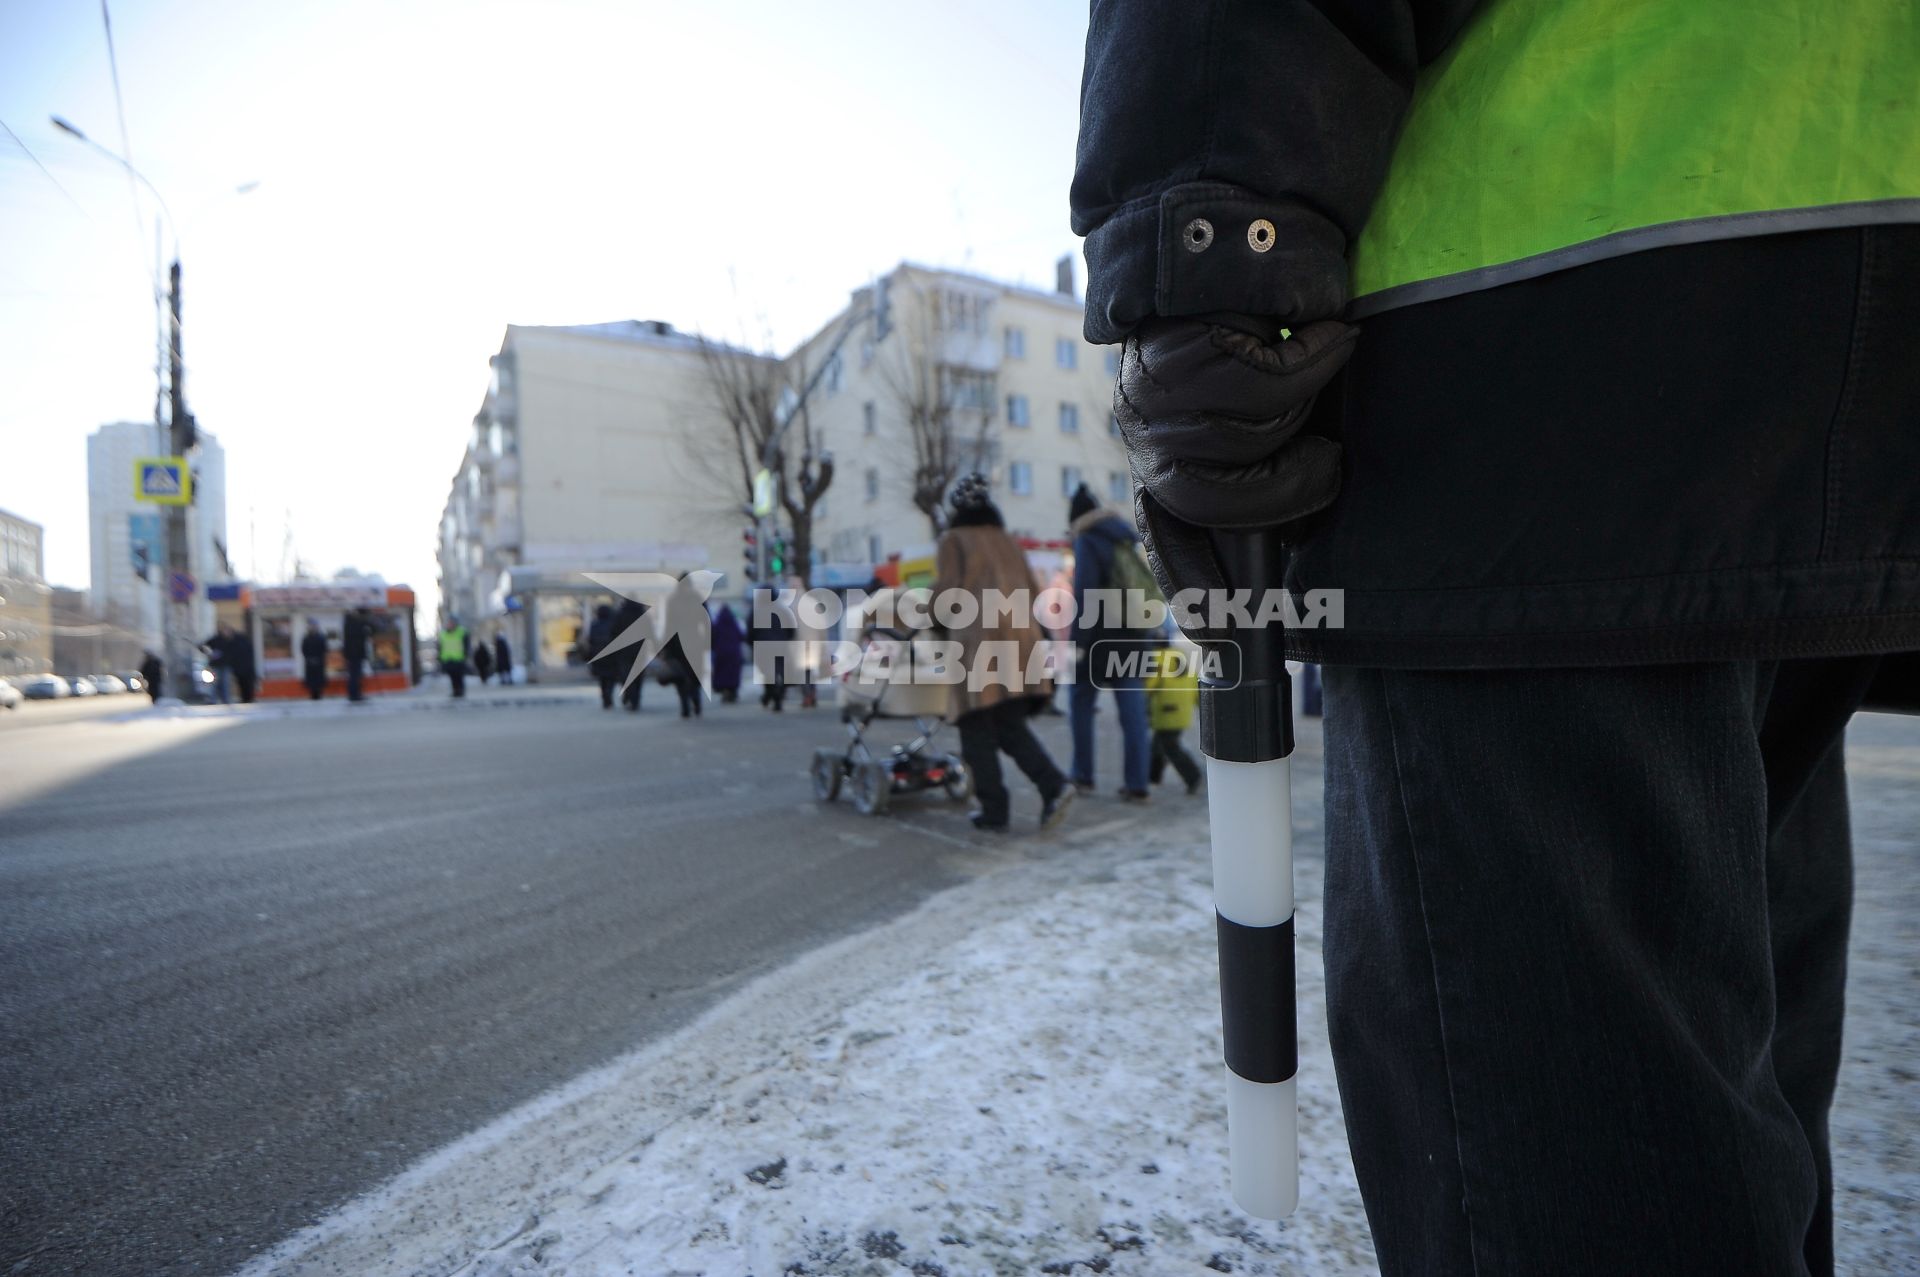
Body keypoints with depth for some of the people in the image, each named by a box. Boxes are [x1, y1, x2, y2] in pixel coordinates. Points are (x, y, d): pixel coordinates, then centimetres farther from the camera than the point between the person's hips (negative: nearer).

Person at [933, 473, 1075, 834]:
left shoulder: (953, 540, 7)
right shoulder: (1008, 542, 23)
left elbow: (947, 589, -5)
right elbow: (1031, 592, 20)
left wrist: (930, 619, 12)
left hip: (979, 641, -5)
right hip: (1020, 637, 6)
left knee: (978, 730, 3)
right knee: (1012, 725, 11)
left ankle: (995, 810, 3)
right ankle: (1054, 785, -6)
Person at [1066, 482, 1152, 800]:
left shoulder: (1087, 542, -9)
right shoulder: (1129, 538, 14)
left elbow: (1084, 595, -18)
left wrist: (1078, 641, -18)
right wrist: (1144, 631, 18)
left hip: (1098, 639, -6)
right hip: (1131, 637, 6)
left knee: (1081, 704, 9)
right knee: (1133, 711, 4)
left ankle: (1083, 776, 12)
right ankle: (1136, 784, 4)